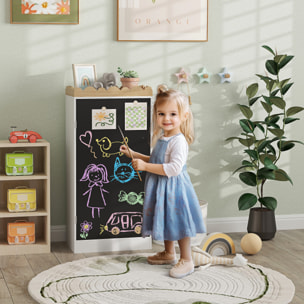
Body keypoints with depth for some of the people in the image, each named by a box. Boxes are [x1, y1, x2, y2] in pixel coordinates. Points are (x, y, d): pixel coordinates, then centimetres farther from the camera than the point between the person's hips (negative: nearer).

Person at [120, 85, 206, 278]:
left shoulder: (179, 141, -23)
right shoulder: (161, 137, 7)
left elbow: (174, 168, -31)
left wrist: (145, 166, -30)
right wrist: (134, 155, 15)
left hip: (174, 188, -9)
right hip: (161, 188, 9)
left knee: (178, 223, 1)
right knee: (166, 221, 21)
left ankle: (187, 260, 14)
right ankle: (169, 254, 38)